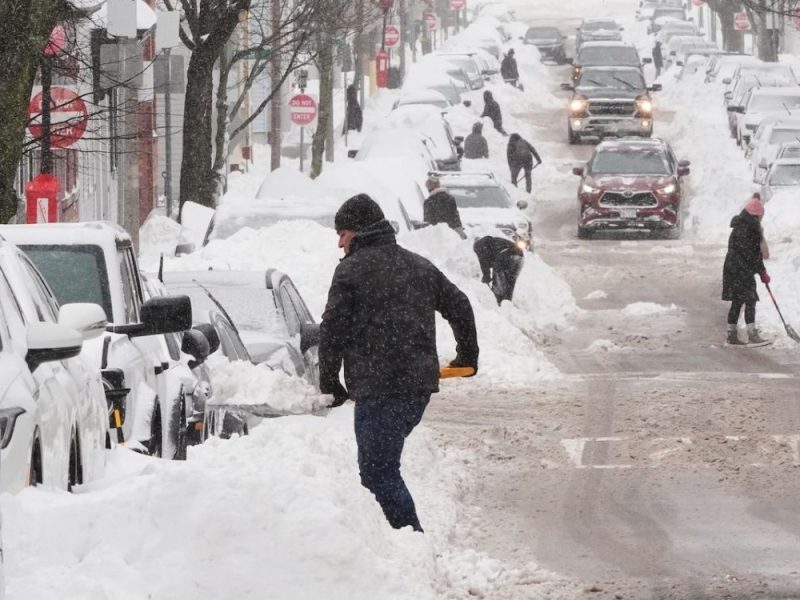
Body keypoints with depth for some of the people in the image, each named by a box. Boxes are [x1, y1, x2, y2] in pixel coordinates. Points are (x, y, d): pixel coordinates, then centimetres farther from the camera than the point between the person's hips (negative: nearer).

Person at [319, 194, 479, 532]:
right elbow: (459, 306, 21)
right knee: (382, 463, 18)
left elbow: (333, 330, -7)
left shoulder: (351, 270, -4)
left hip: (378, 388, -8)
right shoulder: (419, 266, 17)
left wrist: (330, 383, 3)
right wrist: (468, 355, 35)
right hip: (421, 382, 8)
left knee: (378, 470, -5)